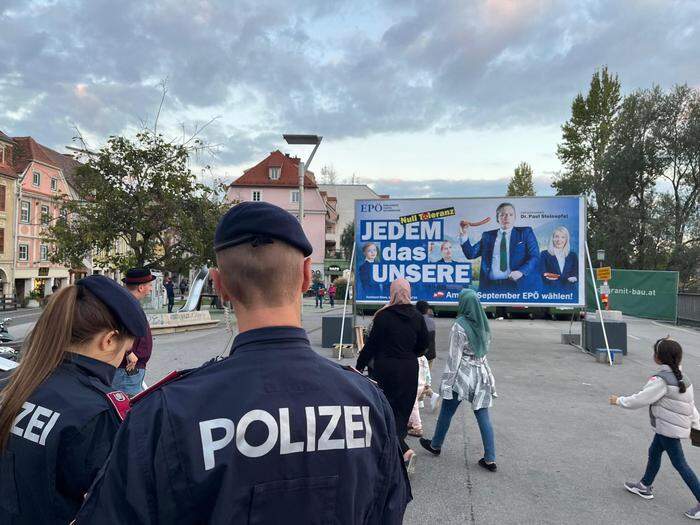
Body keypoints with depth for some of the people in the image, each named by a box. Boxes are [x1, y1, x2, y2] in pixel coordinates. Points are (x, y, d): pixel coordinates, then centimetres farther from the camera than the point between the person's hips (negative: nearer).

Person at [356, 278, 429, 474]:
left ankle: (404, 450, -9)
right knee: (402, 410, 15)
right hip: (410, 370, 4)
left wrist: (359, 367, 1)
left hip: (385, 368, -4)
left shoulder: (383, 316, -12)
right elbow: (424, 344, 8)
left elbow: (371, 345, -9)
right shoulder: (417, 317, 0)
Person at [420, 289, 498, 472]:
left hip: (463, 374, -6)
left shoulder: (459, 326, -15)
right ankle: (490, 459, 9)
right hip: (482, 373, 6)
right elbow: (486, 349, 14)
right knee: (483, 415, 8)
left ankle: (435, 445, 30)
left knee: (446, 411, 12)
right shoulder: (484, 324, 5)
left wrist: (447, 380, -11)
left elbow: (454, 356, -15)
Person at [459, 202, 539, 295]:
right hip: (490, 286, 2)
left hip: (516, 285, -1)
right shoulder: (488, 236, 16)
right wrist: (464, 237, -6)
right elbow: (471, 254, 10)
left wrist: (521, 271, -14)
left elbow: (535, 257, 4)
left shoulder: (525, 232, 12)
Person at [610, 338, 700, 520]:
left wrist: (619, 400, -8)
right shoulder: (680, 376, 4)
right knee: (654, 452, 21)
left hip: (669, 429, -10)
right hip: (677, 425, 10)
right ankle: (645, 486, 35)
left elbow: (640, 400, -22)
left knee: (680, 464, 1)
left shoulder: (661, 379, -24)